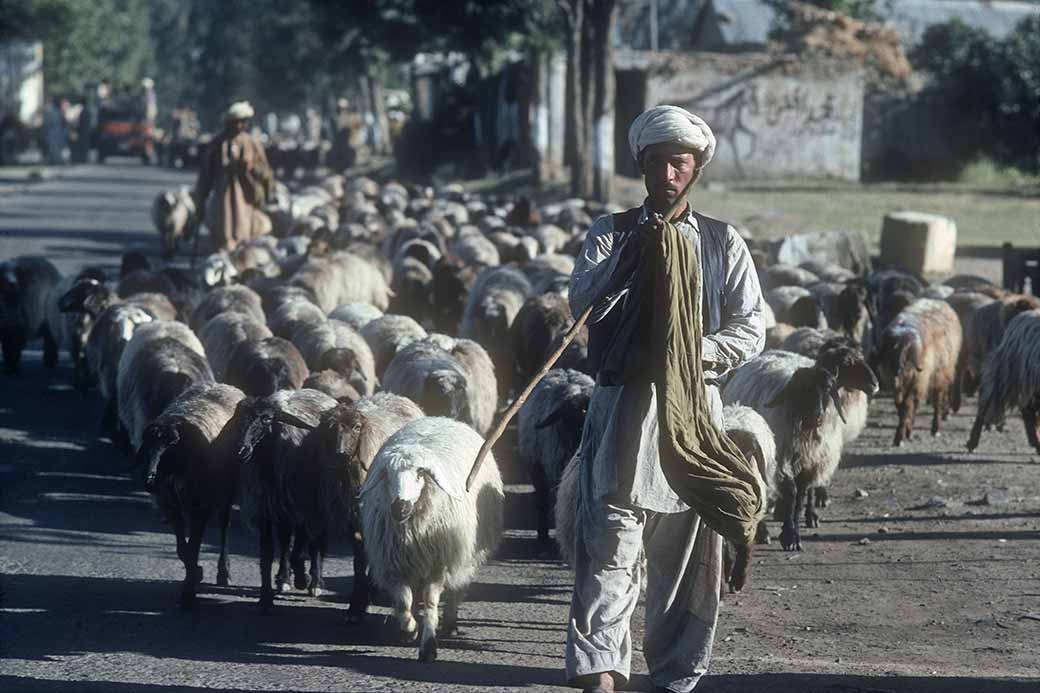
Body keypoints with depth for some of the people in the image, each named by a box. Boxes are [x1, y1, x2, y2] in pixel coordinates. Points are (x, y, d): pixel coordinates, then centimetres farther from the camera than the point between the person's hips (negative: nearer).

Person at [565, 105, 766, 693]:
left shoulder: (723, 242, 10)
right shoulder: (613, 233, 9)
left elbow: (751, 329, 4)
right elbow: (583, 303, -6)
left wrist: (701, 352, -13)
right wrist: (630, 252, -18)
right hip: (624, 406, -1)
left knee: (689, 551, 4)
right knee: (612, 541, -12)